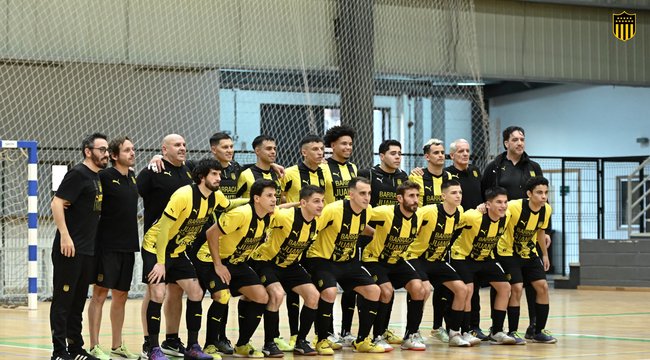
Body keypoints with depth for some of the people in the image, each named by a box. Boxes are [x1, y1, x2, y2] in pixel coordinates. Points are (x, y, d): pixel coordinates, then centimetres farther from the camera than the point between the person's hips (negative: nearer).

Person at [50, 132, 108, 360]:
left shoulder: (98, 177, 16)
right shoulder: (78, 174, -10)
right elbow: (57, 202, -17)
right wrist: (65, 235, -22)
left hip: (88, 251, 9)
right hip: (69, 248, -9)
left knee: (78, 301, 13)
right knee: (63, 300, -3)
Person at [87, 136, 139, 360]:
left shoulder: (133, 177, 11)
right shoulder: (104, 176, -10)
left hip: (128, 246, 7)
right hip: (107, 246, -7)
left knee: (121, 296, 11)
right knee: (100, 293, -3)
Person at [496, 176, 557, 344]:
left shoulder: (546, 209, -8)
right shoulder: (514, 206, -27)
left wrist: (545, 254, 16)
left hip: (529, 253, 6)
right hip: (508, 252, -6)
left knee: (542, 287, -2)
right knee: (517, 288, -16)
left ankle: (539, 332, 10)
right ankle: (512, 332, -3)